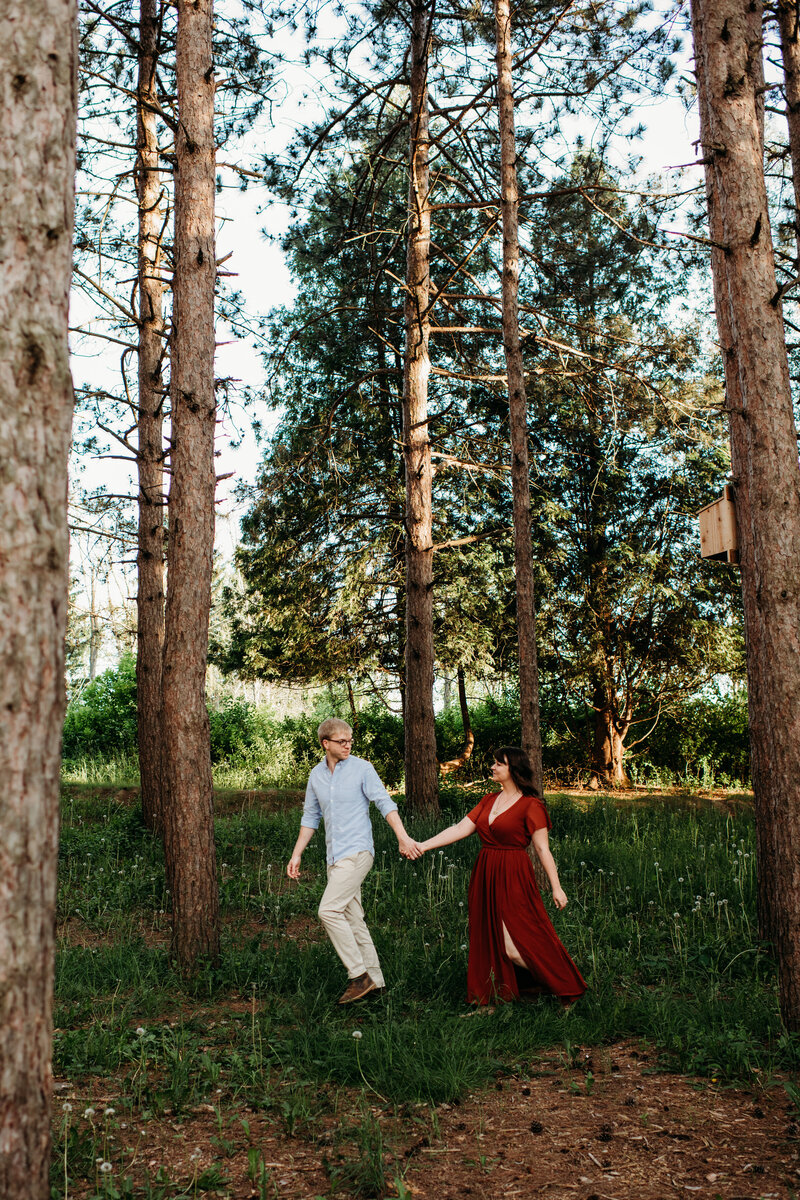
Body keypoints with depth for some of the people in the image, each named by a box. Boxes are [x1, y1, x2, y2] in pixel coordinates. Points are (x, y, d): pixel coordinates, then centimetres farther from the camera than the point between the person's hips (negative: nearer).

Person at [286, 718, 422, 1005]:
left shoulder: (362, 768, -5)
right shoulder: (316, 775, 11)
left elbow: (385, 803, -10)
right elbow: (310, 817, 20)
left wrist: (403, 837, -21)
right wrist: (296, 854, 16)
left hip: (357, 852, -7)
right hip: (335, 856, 7)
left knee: (329, 910, -17)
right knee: (352, 918, 9)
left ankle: (360, 975, -9)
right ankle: (375, 980, 18)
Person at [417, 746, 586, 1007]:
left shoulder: (530, 805, -7)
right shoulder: (490, 800, 12)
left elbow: (542, 849, -8)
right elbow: (461, 829, 7)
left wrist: (556, 887, -11)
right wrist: (422, 846, 0)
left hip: (513, 878, -7)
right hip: (485, 877, 7)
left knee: (515, 944, -8)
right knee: (490, 939, 9)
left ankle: (560, 986, 14)